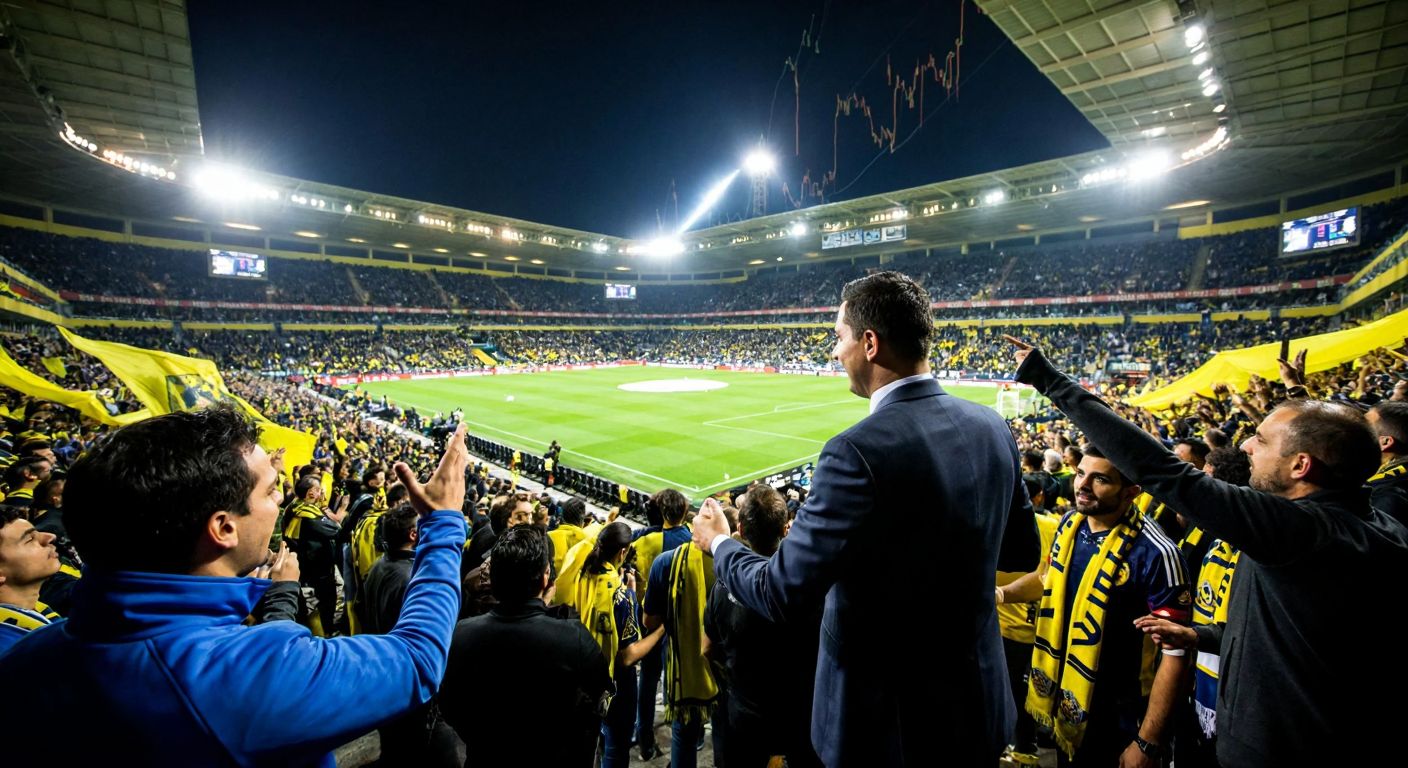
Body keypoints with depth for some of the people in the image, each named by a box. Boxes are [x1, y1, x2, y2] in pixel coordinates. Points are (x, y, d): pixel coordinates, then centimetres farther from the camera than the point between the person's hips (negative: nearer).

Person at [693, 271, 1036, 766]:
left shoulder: (860, 451, -30)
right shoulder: (991, 427, -7)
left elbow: (782, 594, -24)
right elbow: (1023, 553, 6)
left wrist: (719, 543, -7)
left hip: (890, 721, -6)